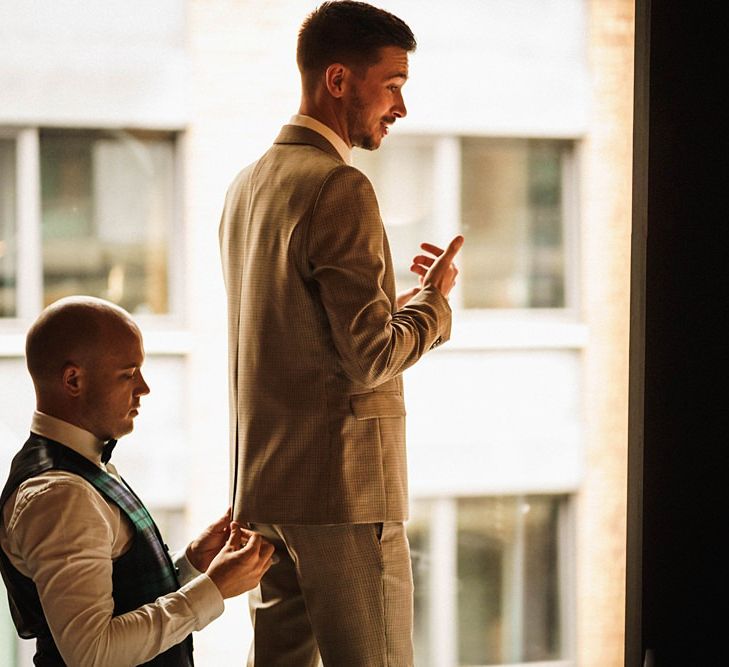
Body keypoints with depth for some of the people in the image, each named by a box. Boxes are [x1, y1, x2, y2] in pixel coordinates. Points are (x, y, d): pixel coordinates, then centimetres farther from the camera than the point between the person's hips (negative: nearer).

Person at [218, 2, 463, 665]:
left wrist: (396, 301, 16)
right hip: (342, 486, -9)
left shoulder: (248, 183, 15)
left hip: (262, 486, 9)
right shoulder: (339, 187, -14)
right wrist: (434, 297, -2)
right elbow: (370, 357, -18)